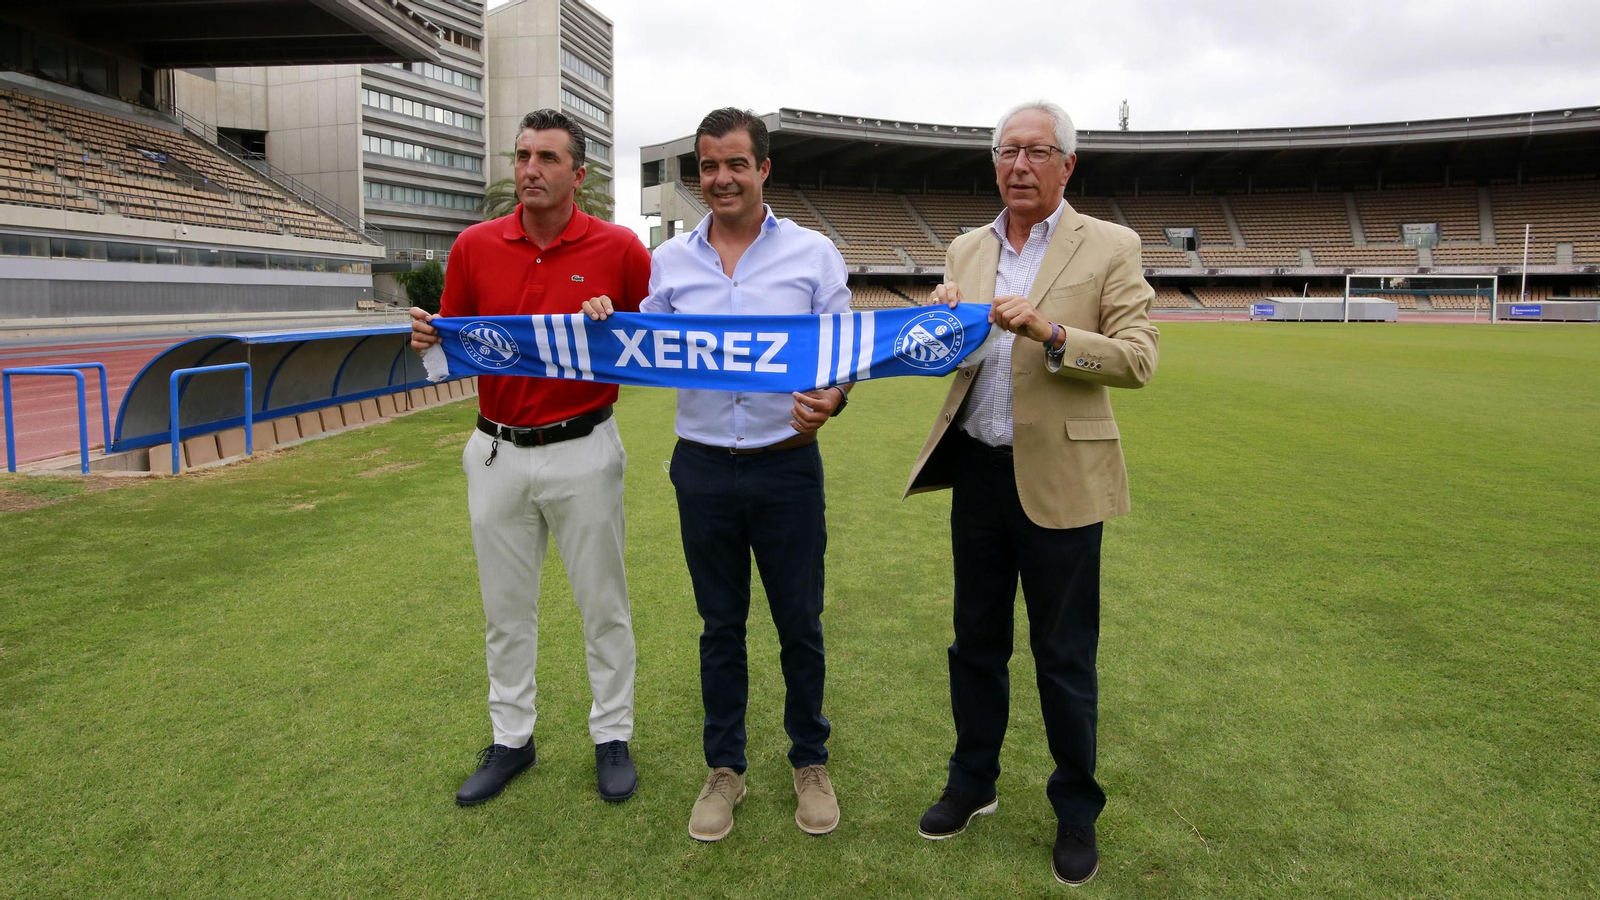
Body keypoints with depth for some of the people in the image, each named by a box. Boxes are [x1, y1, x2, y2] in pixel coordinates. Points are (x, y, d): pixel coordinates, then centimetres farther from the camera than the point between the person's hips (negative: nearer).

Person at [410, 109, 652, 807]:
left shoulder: (618, 248, -5)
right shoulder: (475, 247, 2)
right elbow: (455, 337, 11)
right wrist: (428, 336, -12)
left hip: (583, 452, -2)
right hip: (497, 452, 3)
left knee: (602, 604, 9)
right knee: (505, 607, 14)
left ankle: (612, 736, 26)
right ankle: (510, 739, 30)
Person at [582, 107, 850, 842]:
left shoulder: (812, 254, -2)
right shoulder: (669, 262, 5)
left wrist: (829, 402, -23)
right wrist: (607, 326, -8)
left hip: (787, 465, -2)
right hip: (702, 468, 2)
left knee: (799, 624, 10)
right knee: (720, 626, 14)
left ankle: (810, 762, 31)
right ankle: (725, 768, 31)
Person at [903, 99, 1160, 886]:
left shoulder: (1109, 248, -3)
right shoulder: (965, 250, 9)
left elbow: (1138, 359, -11)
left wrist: (1050, 333, -25)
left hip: (1057, 478, -4)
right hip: (977, 469, 4)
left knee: (1064, 656, 7)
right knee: (976, 640, 16)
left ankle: (1076, 810, 27)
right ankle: (972, 781, 35)